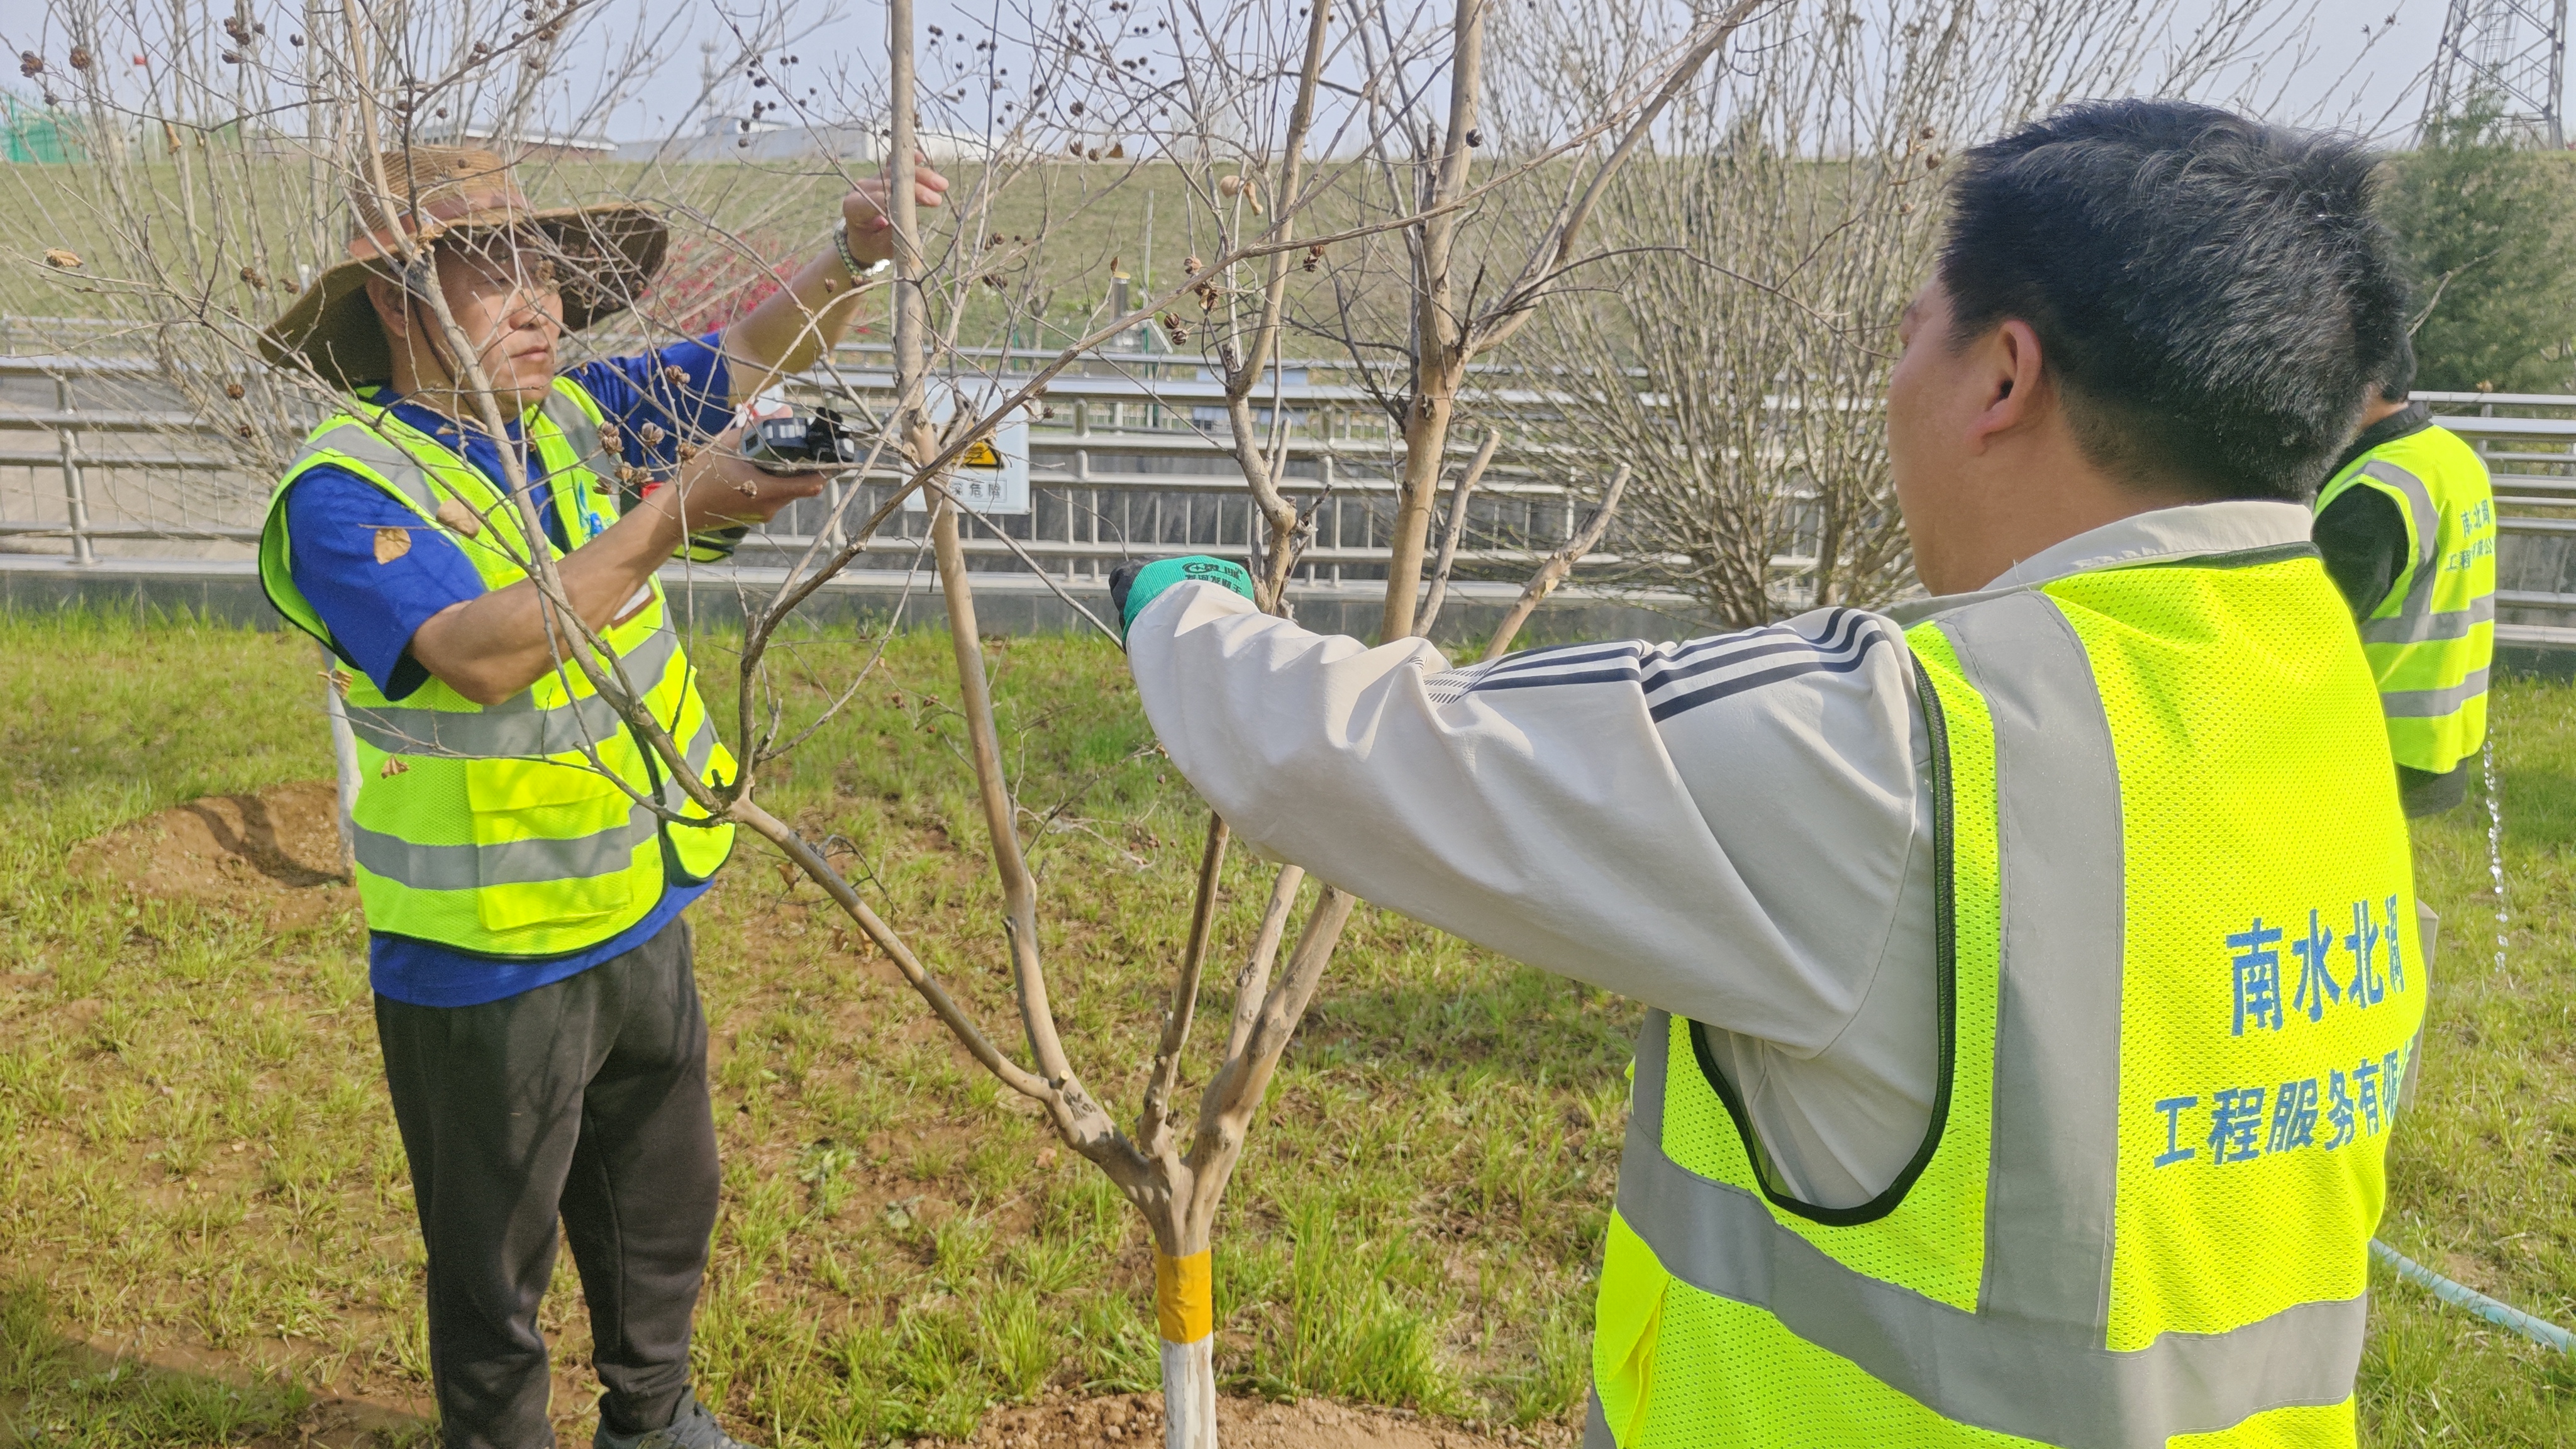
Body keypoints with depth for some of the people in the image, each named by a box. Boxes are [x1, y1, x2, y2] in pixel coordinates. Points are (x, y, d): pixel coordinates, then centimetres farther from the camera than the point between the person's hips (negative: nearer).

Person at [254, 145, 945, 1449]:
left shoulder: (572, 415, 1)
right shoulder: (345, 489, -19)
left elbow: (752, 353, 3)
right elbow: (481, 656, -33)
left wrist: (853, 255, -15)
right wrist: (668, 518, -35)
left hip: (642, 927, 7)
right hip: (485, 969, -7)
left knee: (663, 1208, 25)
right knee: (496, 1264, 13)